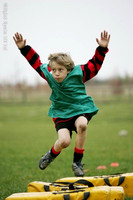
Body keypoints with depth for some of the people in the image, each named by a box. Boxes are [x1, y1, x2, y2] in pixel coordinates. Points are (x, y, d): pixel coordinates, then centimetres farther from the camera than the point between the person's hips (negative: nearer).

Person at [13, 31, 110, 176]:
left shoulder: (78, 73, -10)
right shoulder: (49, 75, -4)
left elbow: (95, 64, -6)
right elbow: (36, 62, 5)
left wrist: (102, 48, -19)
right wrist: (24, 48, -2)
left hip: (81, 109, -1)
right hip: (61, 113, 1)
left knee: (82, 125, -36)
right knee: (64, 141, -22)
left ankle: (77, 162, -18)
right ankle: (52, 154, 18)